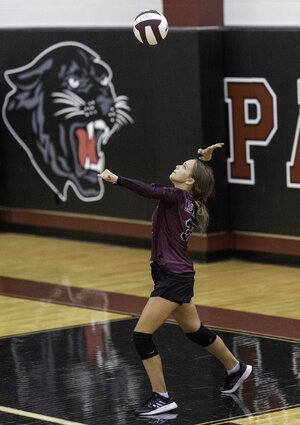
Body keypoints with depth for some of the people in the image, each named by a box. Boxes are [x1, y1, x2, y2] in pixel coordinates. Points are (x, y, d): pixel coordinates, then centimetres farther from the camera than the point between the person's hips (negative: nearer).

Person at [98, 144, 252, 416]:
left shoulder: (176, 197, -16)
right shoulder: (190, 200, 7)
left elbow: (148, 190, -36)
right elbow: (202, 178, 31)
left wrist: (116, 179, -46)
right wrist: (204, 159, 17)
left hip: (173, 279, -10)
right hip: (178, 275, 10)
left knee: (141, 335, -8)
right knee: (195, 330, 26)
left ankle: (162, 398, -3)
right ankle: (236, 369, 44)